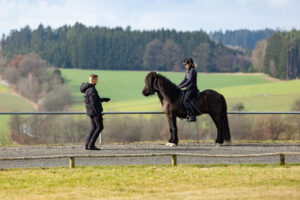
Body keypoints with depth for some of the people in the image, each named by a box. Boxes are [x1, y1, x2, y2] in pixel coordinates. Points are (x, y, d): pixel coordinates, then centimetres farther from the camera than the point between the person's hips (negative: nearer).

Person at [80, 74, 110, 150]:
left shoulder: (86, 88, 12)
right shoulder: (91, 89, -20)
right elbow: (93, 103, -23)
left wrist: (103, 99, 24)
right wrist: (98, 113, -21)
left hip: (90, 111, 10)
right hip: (95, 111, -10)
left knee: (94, 127, 15)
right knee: (100, 127, -4)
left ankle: (87, 145, 11)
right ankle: (91, 145, -6)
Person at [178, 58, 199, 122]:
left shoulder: (192, 70, -12)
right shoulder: (188, 71, 17)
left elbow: (190, 81, -21)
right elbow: (185, 80, 20)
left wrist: (181, 86, -20)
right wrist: (178, 86, 10)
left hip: (192, 89, -11)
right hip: (188, 89, 11)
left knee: (185, 101, -25)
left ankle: (193, 116, -26)